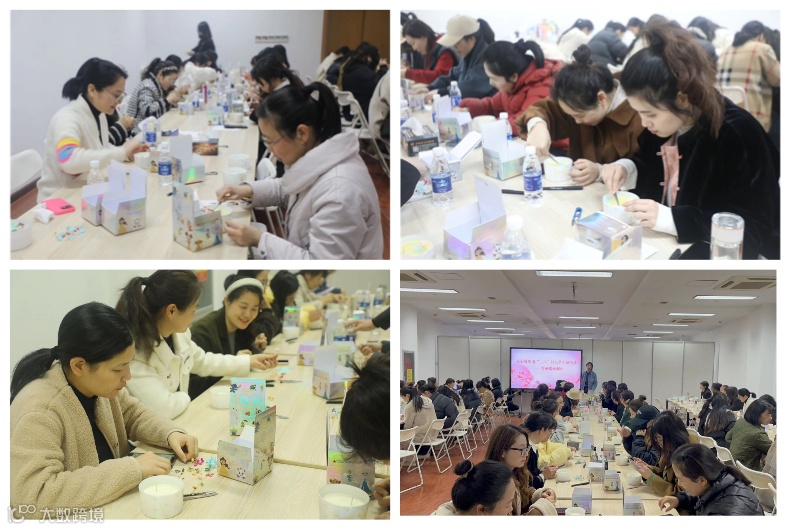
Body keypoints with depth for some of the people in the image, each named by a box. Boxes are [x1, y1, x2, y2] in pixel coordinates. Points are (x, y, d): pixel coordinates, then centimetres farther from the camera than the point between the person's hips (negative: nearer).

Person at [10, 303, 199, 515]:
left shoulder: (98, 383, -6)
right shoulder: (40, 411, -27)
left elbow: (132, 413, 11)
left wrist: (171, 433, -8)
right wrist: (132, 469, -32)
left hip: (112, 508, 6)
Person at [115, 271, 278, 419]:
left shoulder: (179, 333, -3)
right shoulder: (134, 352, -29)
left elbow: (203, 362, 16)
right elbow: (164, 408, -33)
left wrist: (249, 361, 15)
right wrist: (185, 397, -13)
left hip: (178, 420, 7)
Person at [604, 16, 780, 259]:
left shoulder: (738, 137, -23)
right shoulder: (662, 123, -3)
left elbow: (753, 229, -23)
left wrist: (668, 218, -31)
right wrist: (625, 169, -7)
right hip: (666, 244, 7)